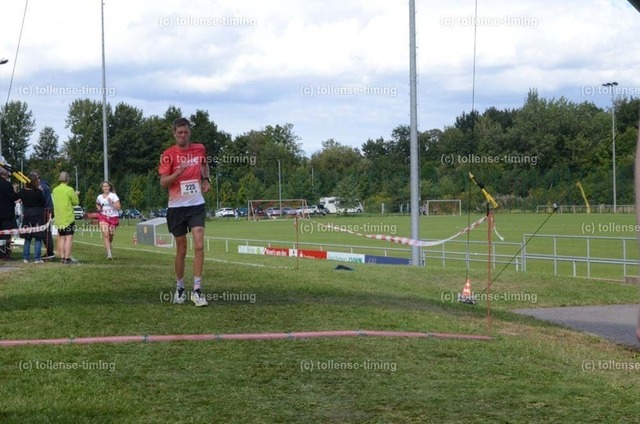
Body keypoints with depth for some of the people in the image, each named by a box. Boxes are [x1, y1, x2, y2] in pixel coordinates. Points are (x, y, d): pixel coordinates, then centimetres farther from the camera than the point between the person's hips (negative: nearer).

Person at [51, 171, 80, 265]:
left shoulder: (55, 190, 7)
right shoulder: (69, 190, -12)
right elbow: (76, 202, -6)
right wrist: (75, 195, 15)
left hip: (59, 218, 6)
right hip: (68, 218, -6)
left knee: (62, 238, 13)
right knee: (69, 238, -6)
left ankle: (62, 257, 13)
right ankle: (67, 258, -11)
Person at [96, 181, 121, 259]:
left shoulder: (113, 196, -5)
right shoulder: (99, 197, 6)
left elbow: (118, 208, -11)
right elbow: (97, 204, 29)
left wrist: (111, 203, -23)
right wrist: (98, 208, 7)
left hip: (113, 217, -1)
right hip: (103, 217, 1)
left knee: (110, 236, 10)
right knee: (105, 235, -17)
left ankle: (109, 249, 39)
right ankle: (109, 254, -23)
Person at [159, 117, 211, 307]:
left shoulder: (199, 149, 3)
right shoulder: (168, 155, -6)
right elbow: (163, 183, -11)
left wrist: (206, 179, 9)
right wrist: (178, 172, -26)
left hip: (196, 205, 1)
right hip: (176, 207, -1)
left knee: (199, 246, -13)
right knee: (181, 249, 7)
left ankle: (197, 290, -11)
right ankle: (179, 288, 23)